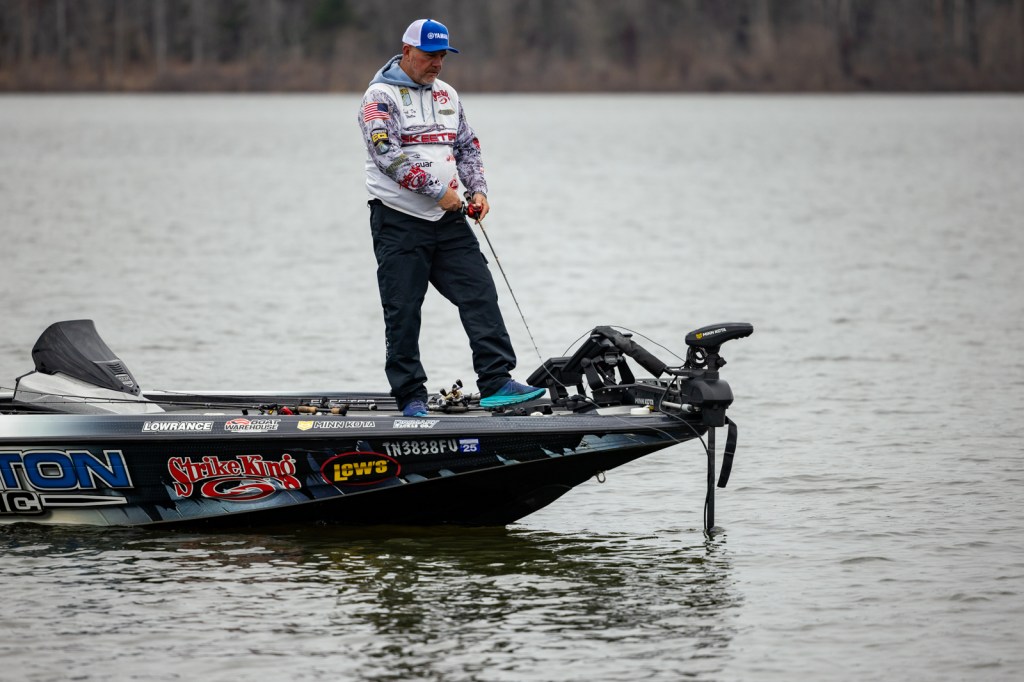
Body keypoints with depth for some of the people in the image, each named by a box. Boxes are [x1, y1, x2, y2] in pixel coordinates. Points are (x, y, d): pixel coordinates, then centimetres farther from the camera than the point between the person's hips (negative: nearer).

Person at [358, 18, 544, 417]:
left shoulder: (446, 95, 16)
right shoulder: (381, 96, -6)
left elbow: (467, 147, 22)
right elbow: (388, 153, -17)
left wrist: (478, 190, 5)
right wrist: (438, 190, -19)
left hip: (447, 220, 6)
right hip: (399, 220, -6)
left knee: (480, 294, -5)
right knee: (403, 311, -2)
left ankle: (496, 383, -7)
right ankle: (411, 397, 4)